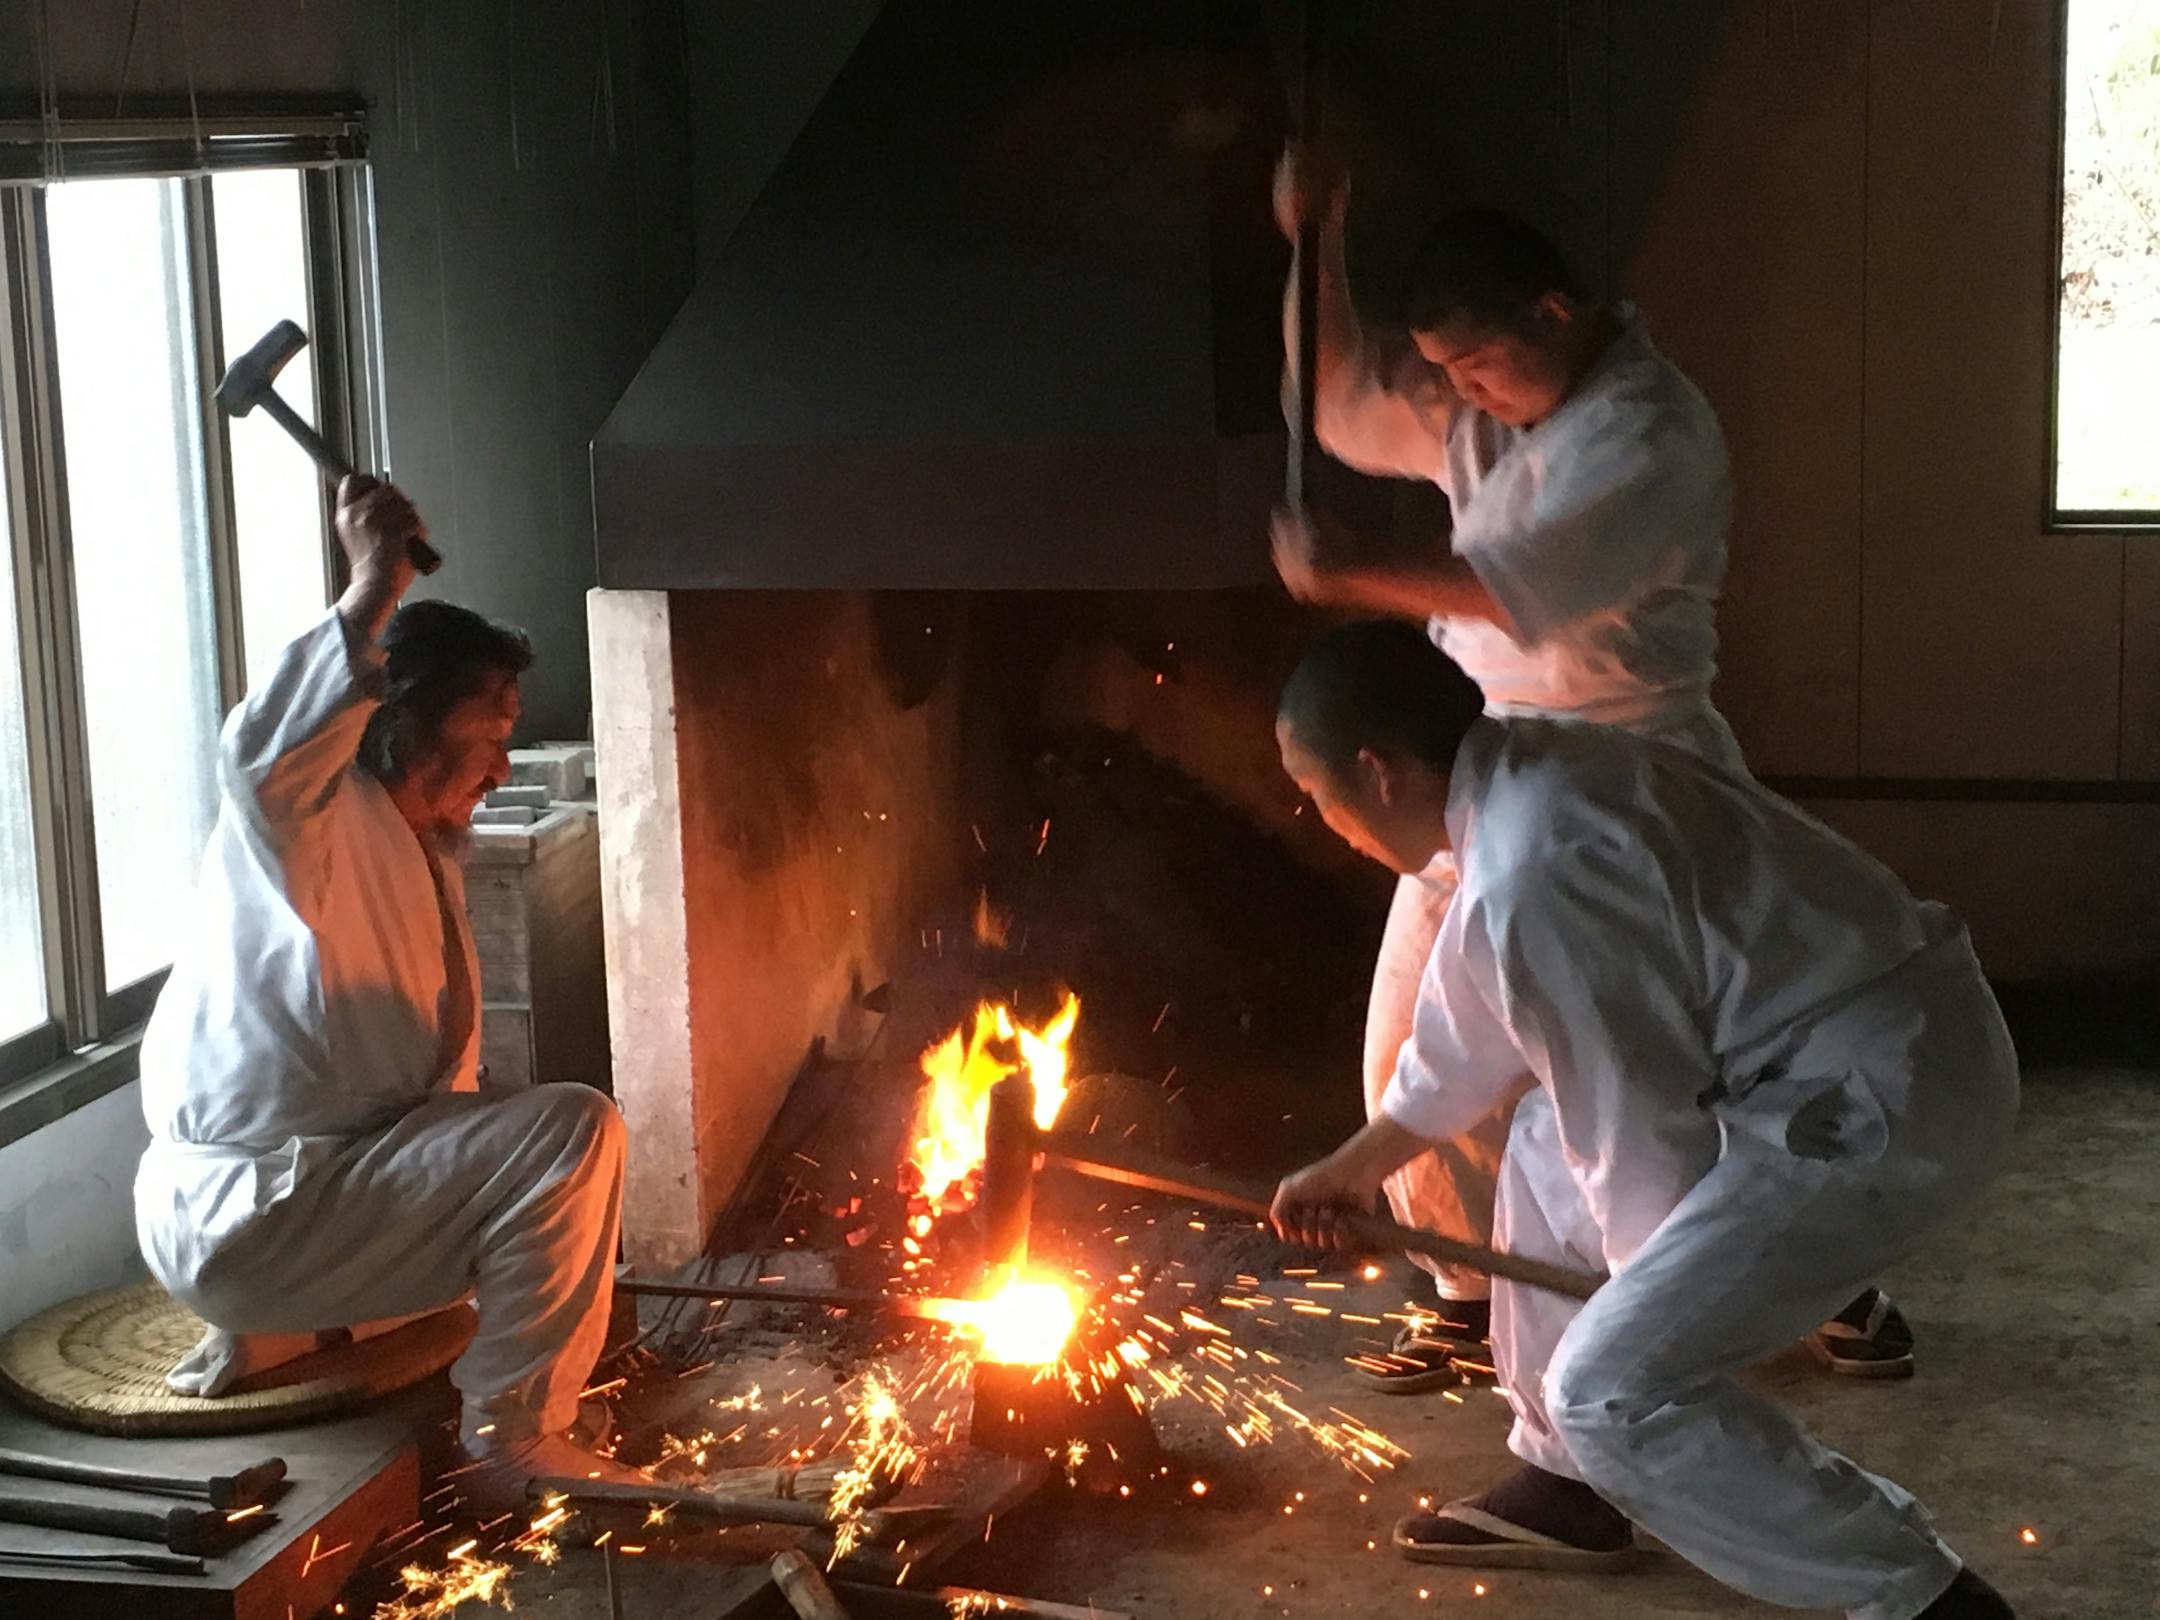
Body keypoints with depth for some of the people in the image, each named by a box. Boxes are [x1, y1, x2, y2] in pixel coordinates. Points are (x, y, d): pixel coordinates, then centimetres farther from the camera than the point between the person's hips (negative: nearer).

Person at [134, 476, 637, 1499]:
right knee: (574, 1131, -20)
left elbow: (438, 1071, 25)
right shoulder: (319, 824, -13)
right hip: (233, 1213, -10)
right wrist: (370, 594, -40)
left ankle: (270, 1328, 19)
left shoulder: (424, 849, 14)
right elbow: (263, 758, -41)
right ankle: (517, 1438, -9)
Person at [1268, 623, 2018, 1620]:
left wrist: (1665, 1291, 3)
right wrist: (1357, 1165, 36)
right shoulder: (1530, 779, 9)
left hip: (1882, 1105, -10)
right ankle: (1564, 1484, 35)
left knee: (1615, 1391, -10)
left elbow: (1638, 1125, -14)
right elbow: (1472, 1024, 24)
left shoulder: (1531, 878, -22)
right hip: (1869, 1046, 11)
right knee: (1551, 1154, 25)